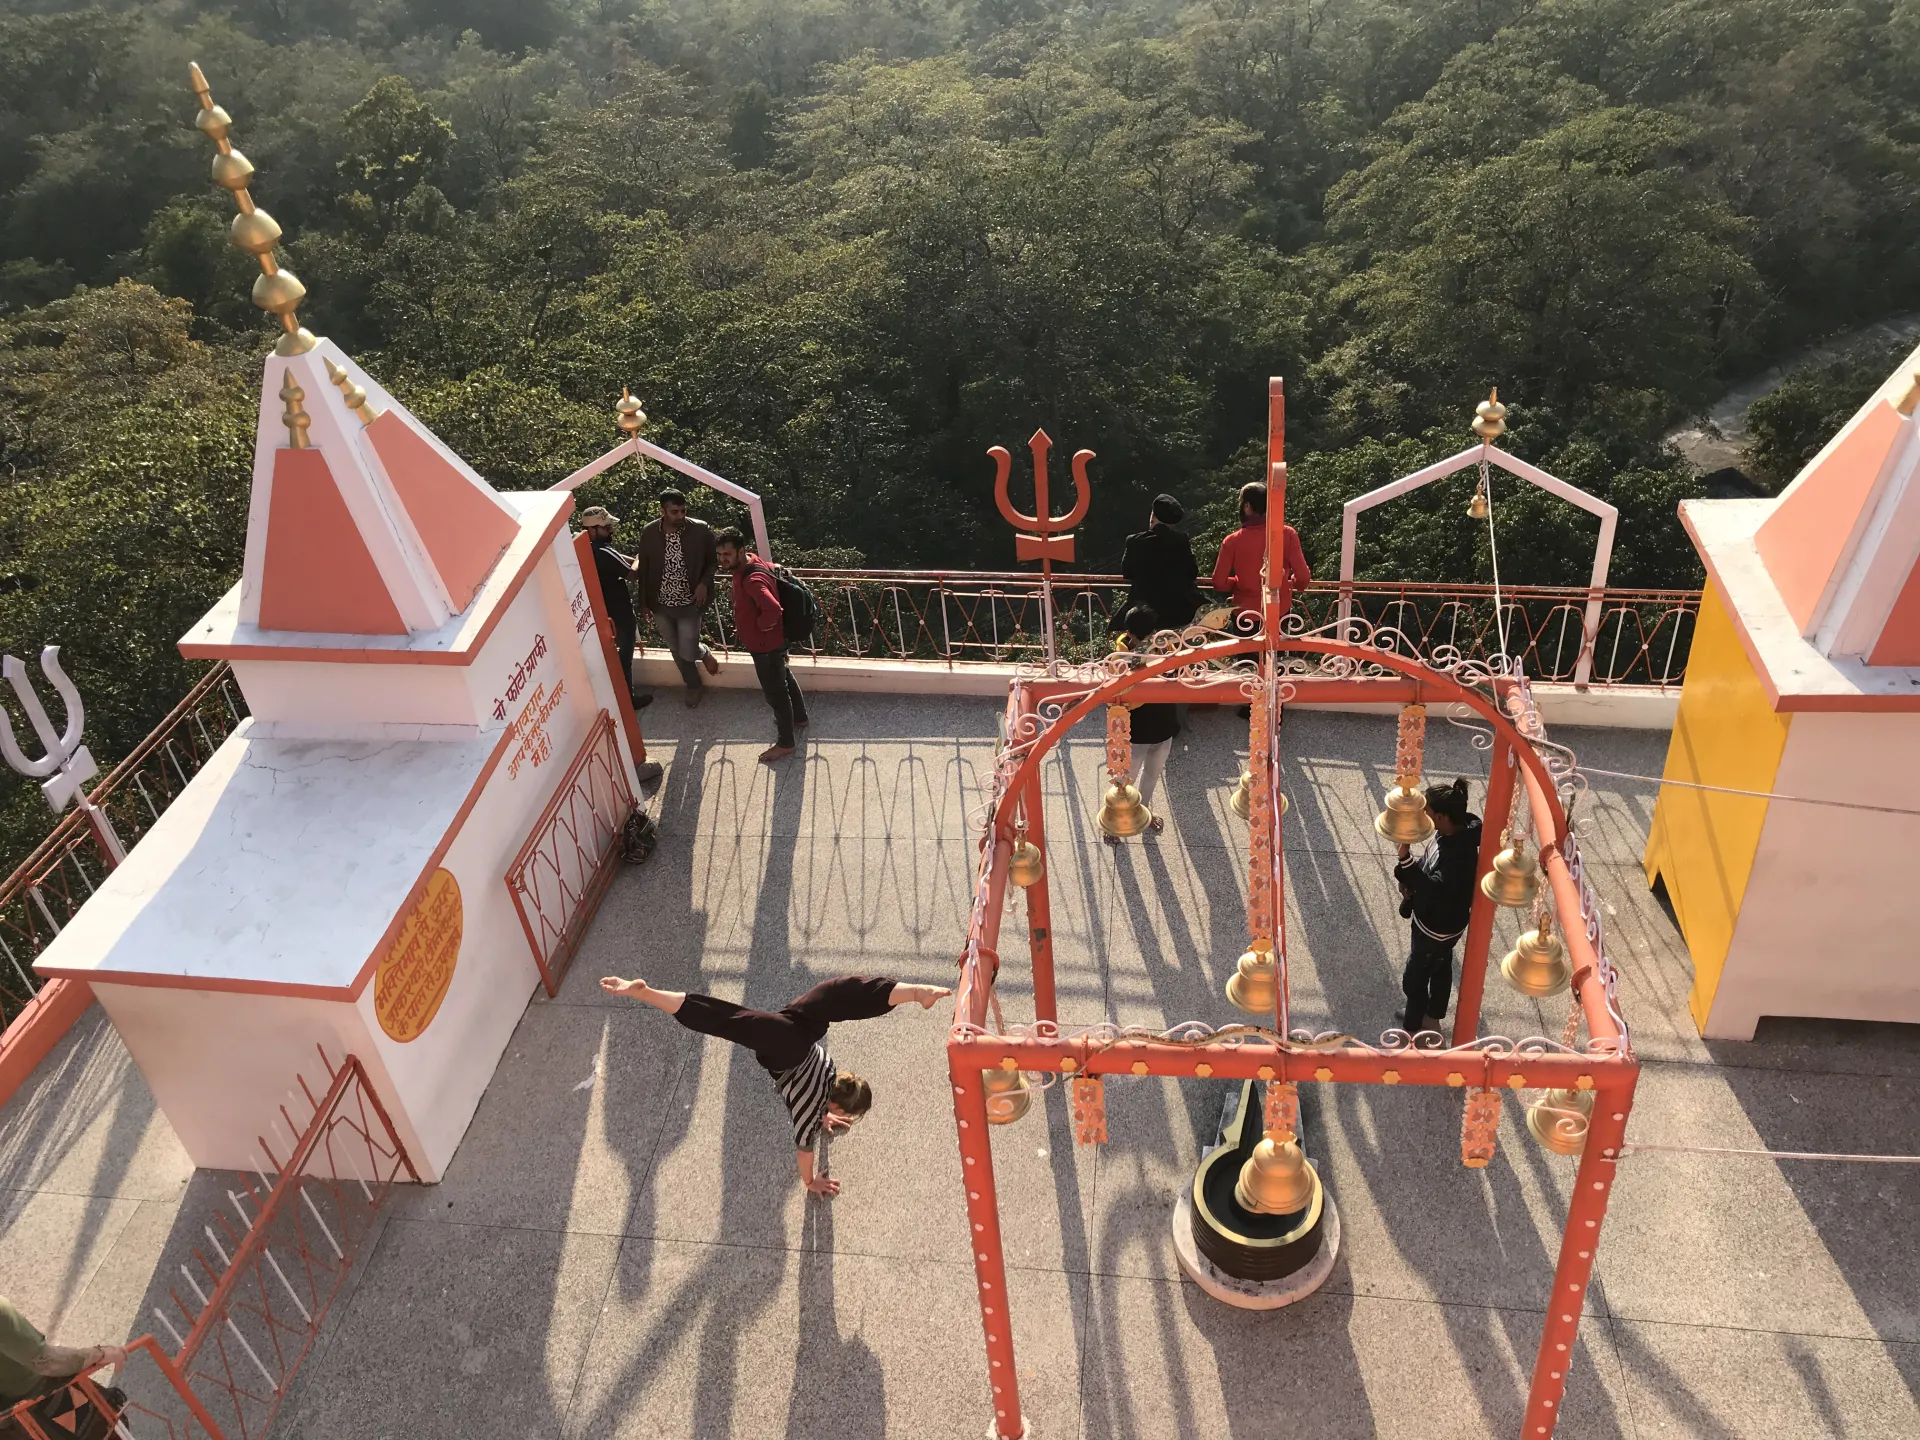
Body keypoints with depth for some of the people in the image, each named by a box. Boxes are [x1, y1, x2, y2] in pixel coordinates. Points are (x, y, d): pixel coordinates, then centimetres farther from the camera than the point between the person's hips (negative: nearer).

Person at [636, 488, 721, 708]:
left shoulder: (701, 530, -16)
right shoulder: (649, 533, -10)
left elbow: (713, 561, -2)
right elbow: (643, 569, 2)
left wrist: (704, 583, -18)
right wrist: (644, 602, 5)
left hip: (689, 604, -3)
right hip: (660, 604, 3)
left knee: (687, 652, -3)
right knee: (676, 650, 18)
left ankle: (704, 654, 34)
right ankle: (694, 686, 42)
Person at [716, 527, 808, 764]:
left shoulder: (752, 579, -35)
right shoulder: (751, 561, -5)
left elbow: (773, 608, -48)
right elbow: (773, 568, 16)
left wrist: (760, 626, -28)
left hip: (766, 644, -10)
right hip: (773, 641, 10)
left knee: (775, 692, 8)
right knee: (784, 679, 29)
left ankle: (785, 743, 25)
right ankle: (799, 717, 52)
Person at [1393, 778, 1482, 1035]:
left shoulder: (1460, 852, -37)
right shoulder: (1449, 833, -8)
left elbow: (1436, 889, -42)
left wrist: (1405, 858, -47)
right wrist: (1410, 882, -7)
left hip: (1438, 927, -9)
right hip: (1435, 920, 9)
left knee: (1414, 979, 10)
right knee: (1440, 969, 29)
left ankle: (1412, 1031, 33)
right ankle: (1433, 1019, 51)